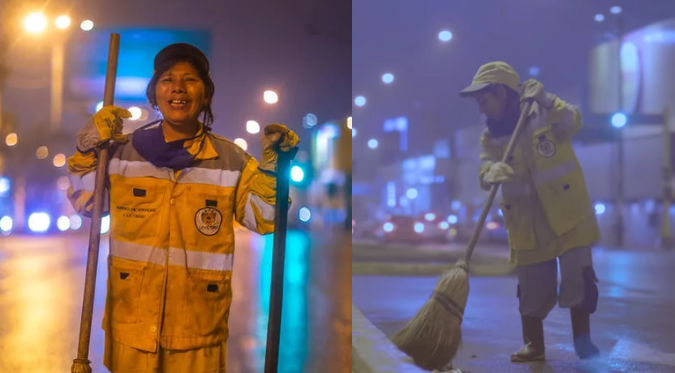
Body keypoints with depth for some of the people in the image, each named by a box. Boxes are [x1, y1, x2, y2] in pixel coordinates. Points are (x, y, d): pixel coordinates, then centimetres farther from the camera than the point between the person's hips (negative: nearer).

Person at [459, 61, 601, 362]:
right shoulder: (491, 136, 4)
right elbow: (486, 168, -11)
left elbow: (571, 123, -24)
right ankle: (534, 345, 22)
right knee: (532, 287, 8)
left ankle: (582, 340, 9)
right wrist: (493, 172, -34)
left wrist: (546, 101, -37)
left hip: (567, 211, -3)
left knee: (578, 278, -6)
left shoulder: (544, 112, -5)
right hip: (527, 222, 4)